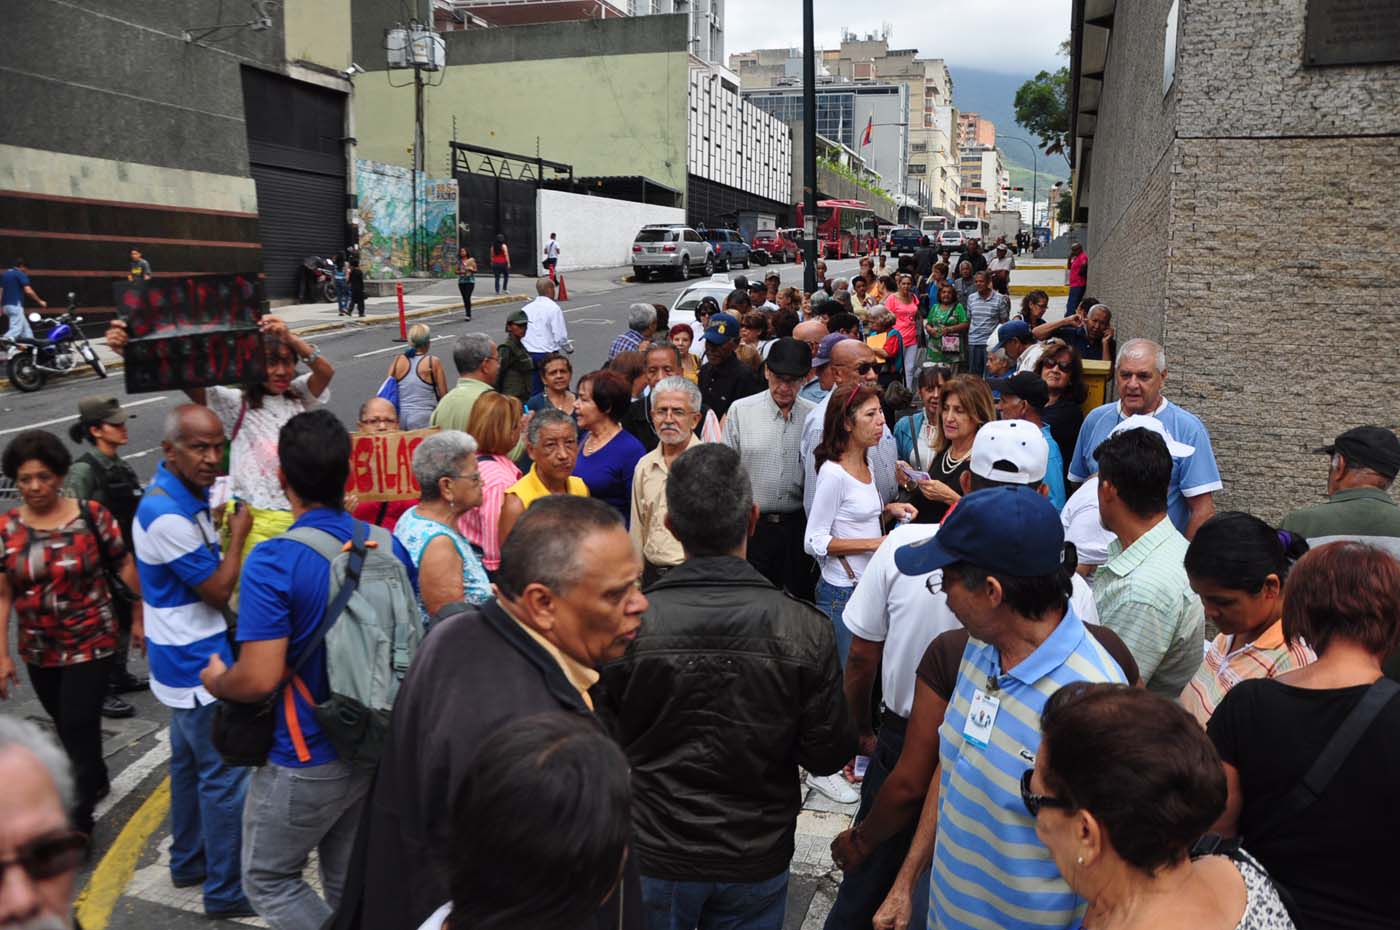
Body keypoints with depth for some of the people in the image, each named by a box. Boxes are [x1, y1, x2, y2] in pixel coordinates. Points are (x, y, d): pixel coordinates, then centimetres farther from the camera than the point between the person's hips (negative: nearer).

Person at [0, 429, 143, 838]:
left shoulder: (91, 515, -11)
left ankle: (79, 821, 9)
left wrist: (141, 616, -1)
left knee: (79, 728, -4)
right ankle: (96, 782, 44)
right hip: (38, 651, 4)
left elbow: (125, 566, -3)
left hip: (91, 644, -4)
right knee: (67, 726, 20)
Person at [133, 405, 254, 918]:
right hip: (197, 664, -10)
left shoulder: (183, 495, 3)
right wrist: (237, 534, -12)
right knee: (225, 775, -1)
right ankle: (224, 891, 11)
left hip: (187, 659, 10)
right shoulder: (168, 516, -28)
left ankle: (188, 861, 39)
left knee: (190, 761, 22)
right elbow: (218, 590, -20)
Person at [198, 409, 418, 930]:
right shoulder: (388, 545, -3)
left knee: (268, 881, 16)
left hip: (306, 761, -6)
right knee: (350, 884, 22)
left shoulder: (273, 562, -22)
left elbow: (260, 679, -25)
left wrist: (216, 682, -3)